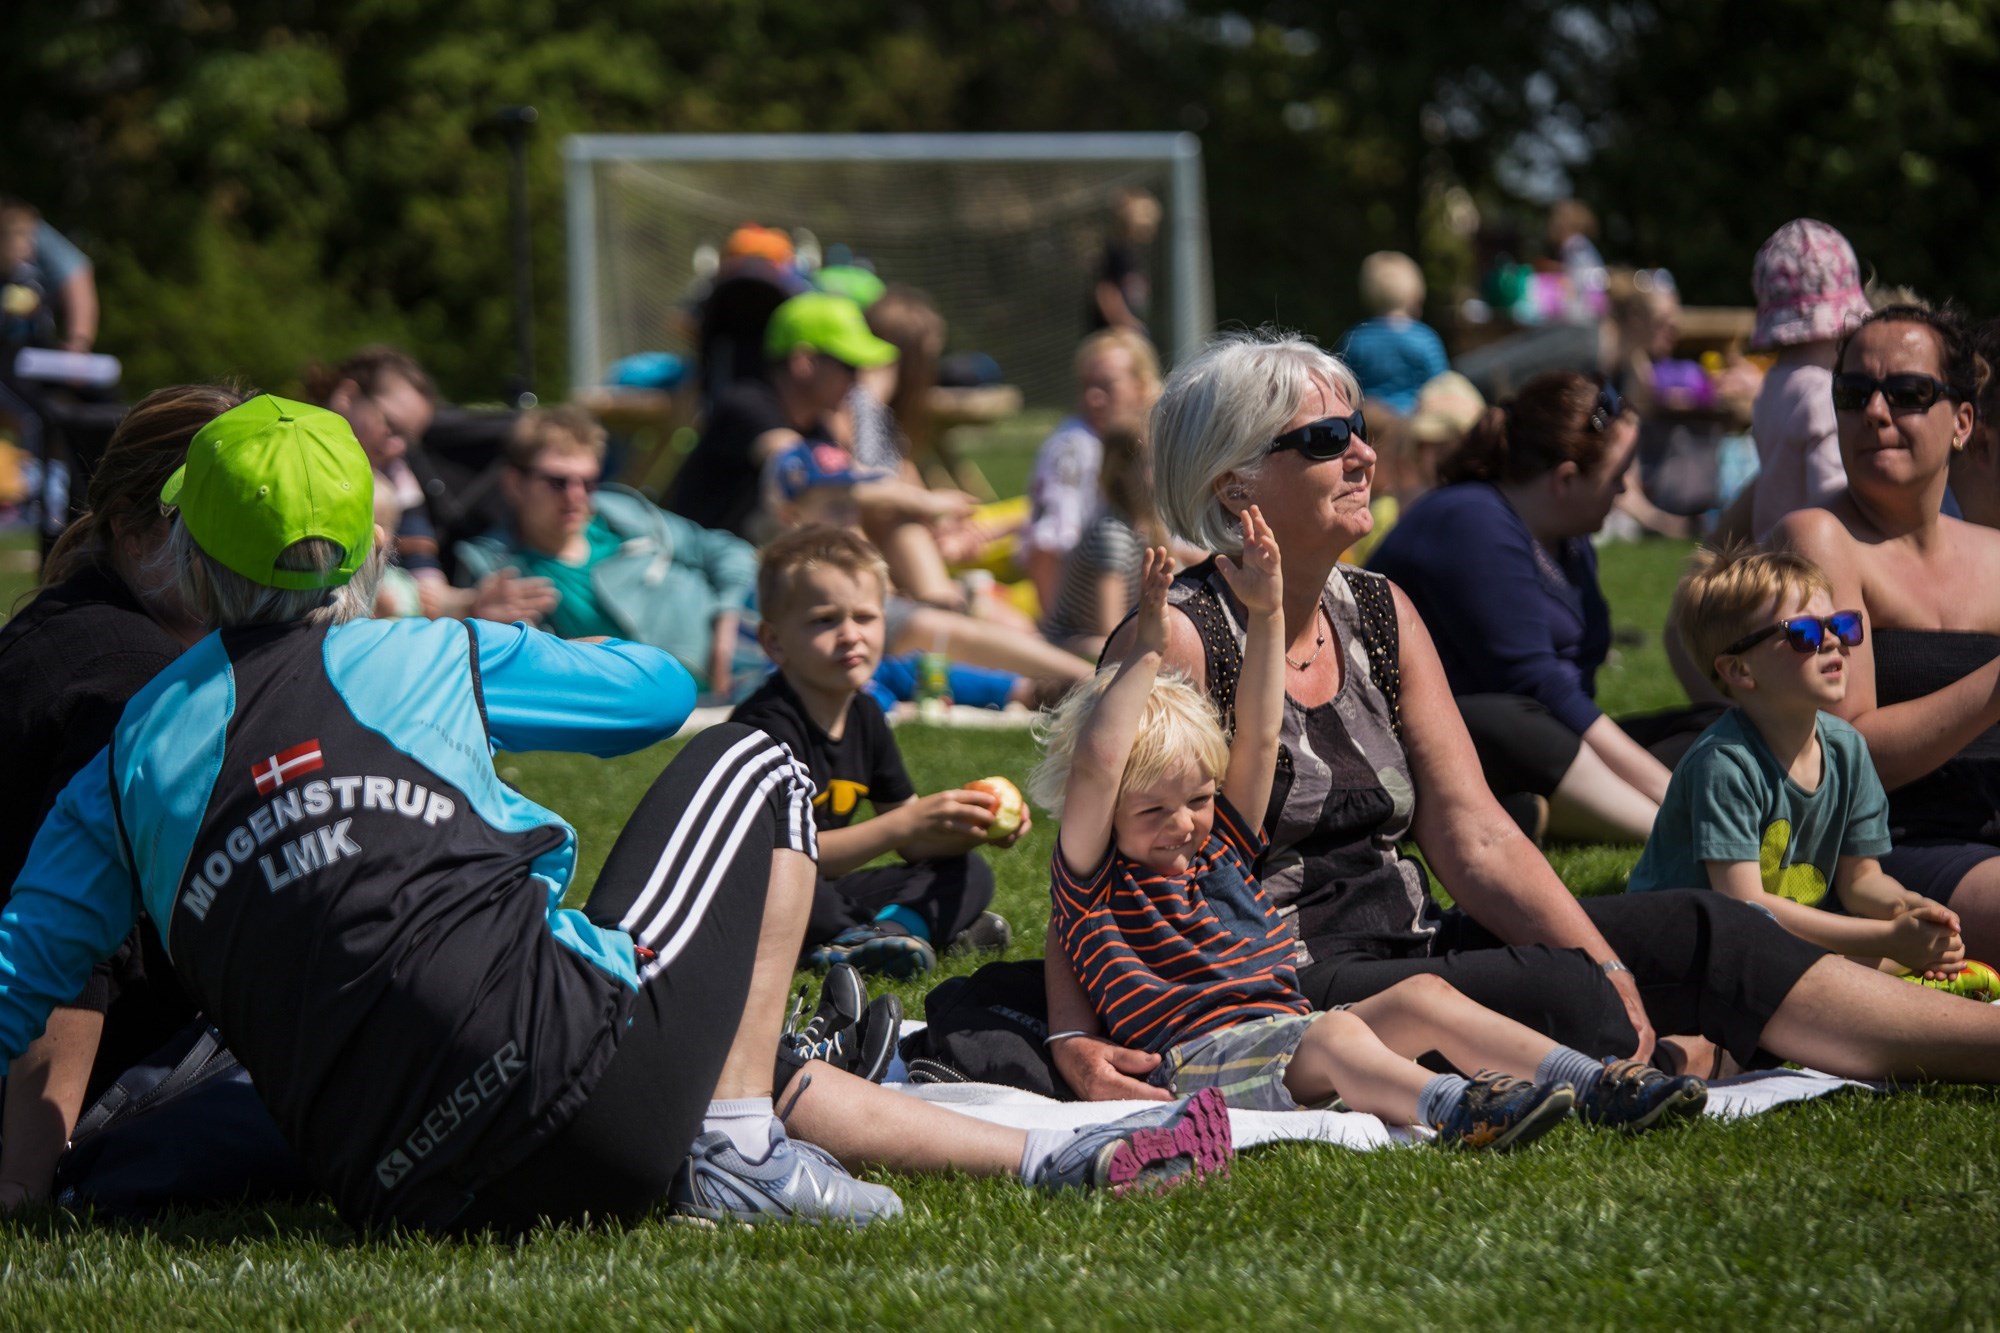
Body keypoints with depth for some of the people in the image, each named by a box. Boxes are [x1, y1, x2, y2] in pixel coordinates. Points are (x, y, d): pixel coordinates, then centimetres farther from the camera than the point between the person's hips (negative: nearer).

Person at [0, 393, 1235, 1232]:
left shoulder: (124, 762, 15)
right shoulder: (416, 662, 10)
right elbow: (665, 687, 26)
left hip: (387, 1180, 4)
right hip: (568, 1062, -4)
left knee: (735, 1053, 35)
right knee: (750, 764, 20)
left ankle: (1057, 1156, 33)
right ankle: (737, 1145, 8)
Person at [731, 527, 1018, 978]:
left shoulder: (864, 716, 7)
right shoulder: (770, 724, -20)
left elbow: (911, 842, 13)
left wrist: (974, 828, -9)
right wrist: (908, 822, -31)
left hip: (822, 896, 9)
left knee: (970, 874, 6)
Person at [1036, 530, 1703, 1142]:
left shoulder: (1218, 849, 23)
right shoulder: (1096, 882, 2)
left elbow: (1258, 736, 20)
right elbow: (1097, 763, -13)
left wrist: (1265, 614, 13)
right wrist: (1146, 647, -11)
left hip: (1288, 1031, 8)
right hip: (1198, 1058, -8)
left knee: (1420, 997, -12)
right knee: (1331, 1034, -34)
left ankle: (1596, 1086, -22)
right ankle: (1454, 1110, -62)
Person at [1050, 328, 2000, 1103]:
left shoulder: (1380, 616, 12)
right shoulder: (1179, 640, -11)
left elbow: (1475, 837, 6)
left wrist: (1607, 972, -9)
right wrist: (1076, 1043, -29)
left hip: (1404, 951, 8)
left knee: (1692, 933, -9)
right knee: (1551, 991, -31)